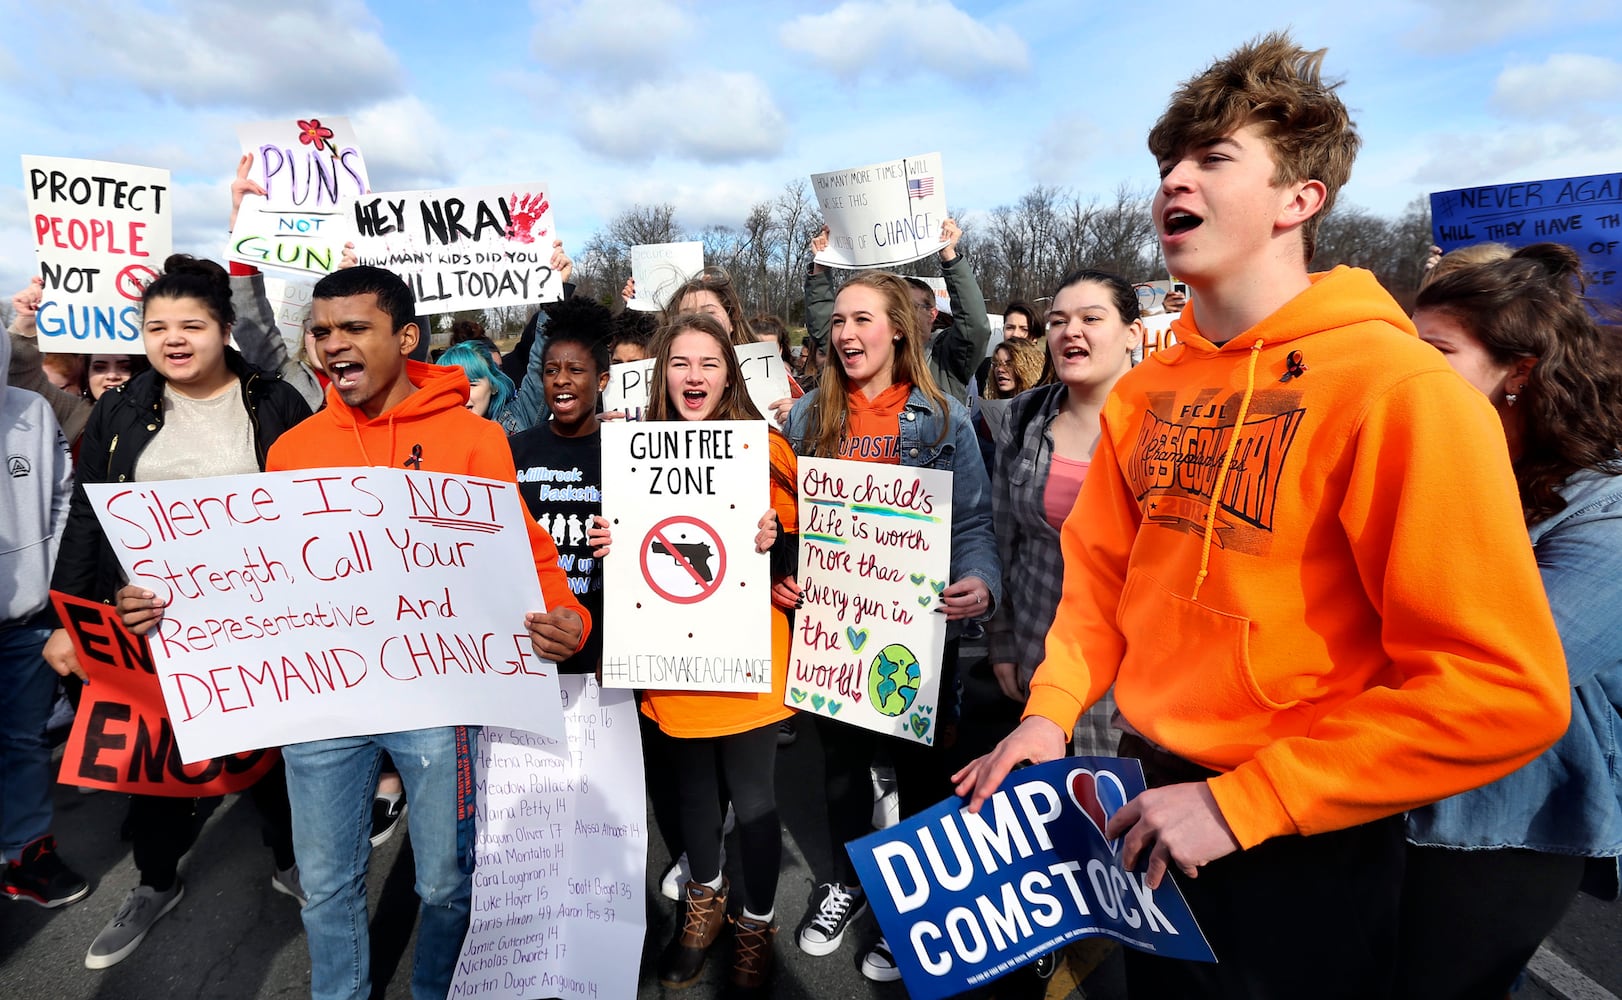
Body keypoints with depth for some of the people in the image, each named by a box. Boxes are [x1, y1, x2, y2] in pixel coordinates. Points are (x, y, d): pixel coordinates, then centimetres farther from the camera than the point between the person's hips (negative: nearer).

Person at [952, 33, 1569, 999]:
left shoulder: (1399, 390, -20)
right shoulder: (1145, 391, 0)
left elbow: (1503, 688, -22)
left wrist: (1240, 804, -20)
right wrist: (1051, 711, -4)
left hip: (1301, 850, -6)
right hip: (1151, 795, 6)